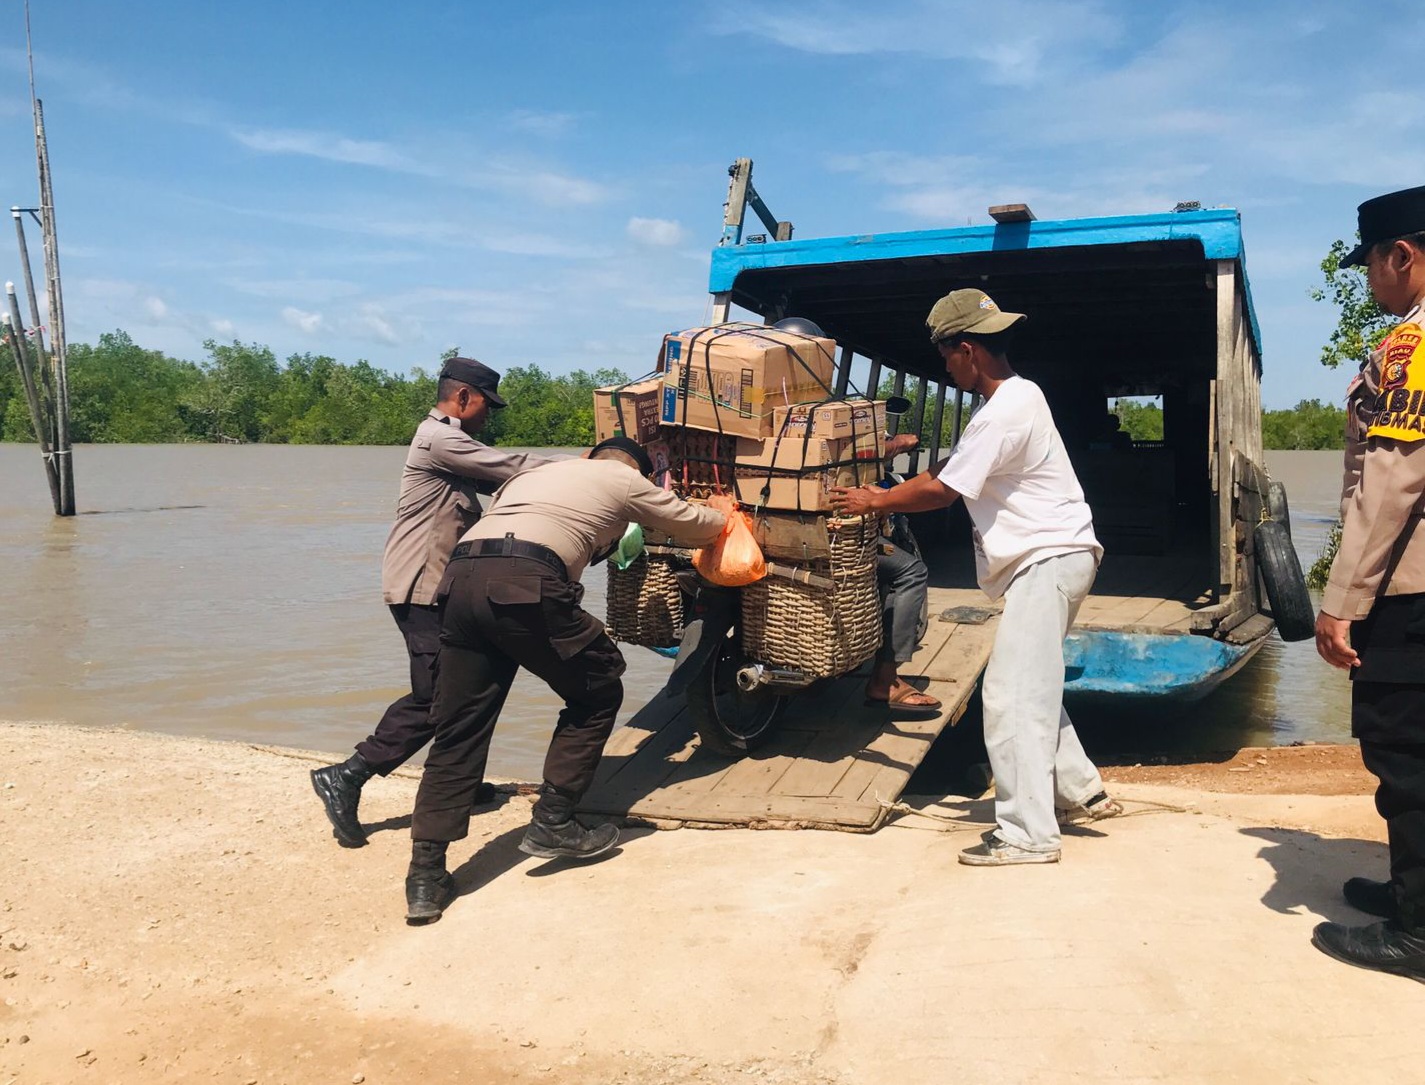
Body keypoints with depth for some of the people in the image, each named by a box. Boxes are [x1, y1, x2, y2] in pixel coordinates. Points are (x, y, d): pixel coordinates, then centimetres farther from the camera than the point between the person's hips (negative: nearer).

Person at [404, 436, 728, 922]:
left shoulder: (538, 473, 37)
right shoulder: (625, 480, 20)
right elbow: (695, 526, 31)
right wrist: (724, 518, 54)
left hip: (461, 578, 7)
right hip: (524, 586, -6)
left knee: (456, 731, 10)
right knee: (598, 691, 15)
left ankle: (426, 877, 6)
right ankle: (551, 823, 15)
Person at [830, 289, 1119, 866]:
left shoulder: (1005, 413, -19)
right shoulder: (1016, 395, 14)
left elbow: (942, 490, -15)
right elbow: (950, 468, 20)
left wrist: (873, 503, -2)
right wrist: (889, 494, 16)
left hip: (1049, 560, -11)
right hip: (1050, 558, 11)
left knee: (1011, 695, -10)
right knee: (1031, 686, 20)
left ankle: (1027, 833, -6)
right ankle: (1080, 792, 29)